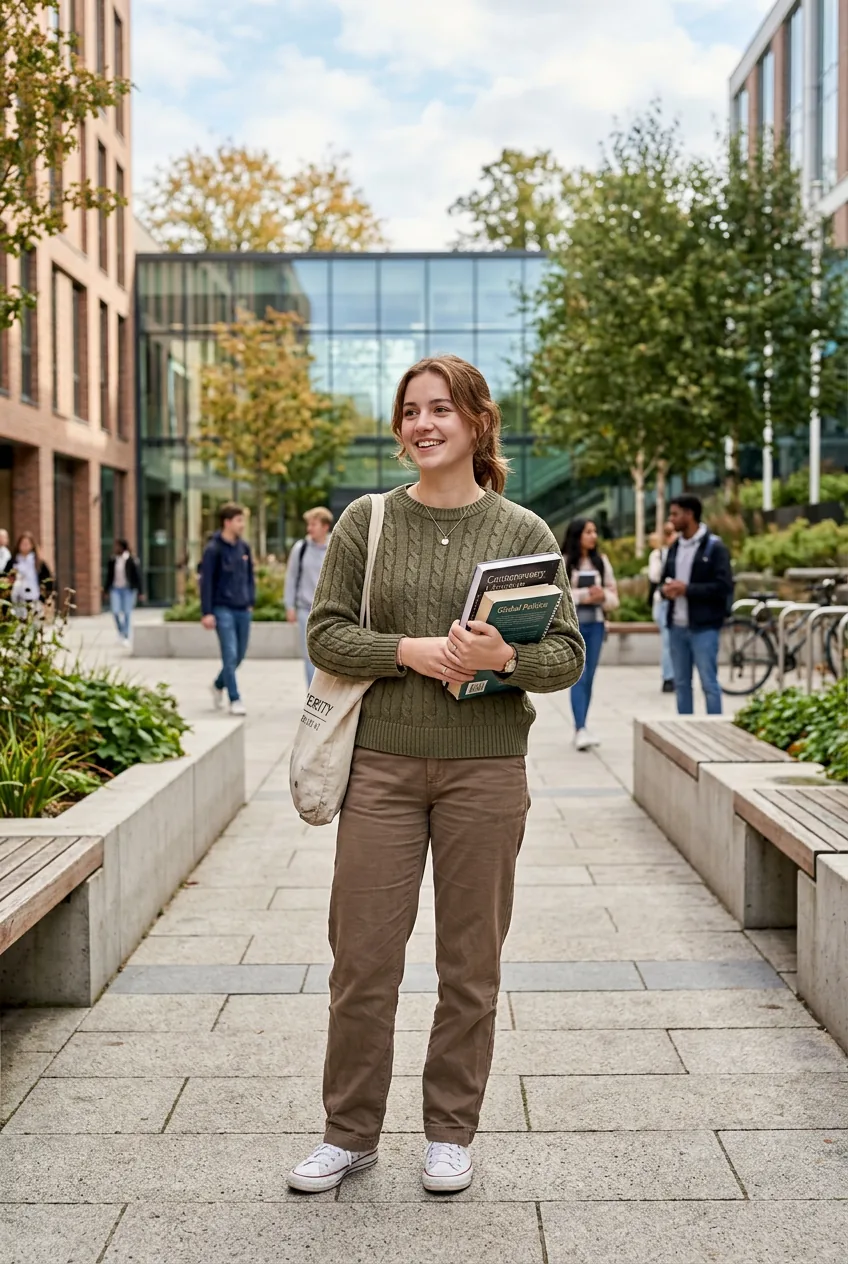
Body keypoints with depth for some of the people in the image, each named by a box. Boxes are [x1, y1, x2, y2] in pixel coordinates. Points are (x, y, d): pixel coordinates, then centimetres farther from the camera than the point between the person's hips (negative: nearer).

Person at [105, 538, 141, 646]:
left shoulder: (131, 560, -9)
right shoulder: (112, 560, 3)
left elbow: (137, 576, -5)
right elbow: (109, 576, 11)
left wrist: (139, 592, -7)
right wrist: (106, 590, 11)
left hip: (128, 589, -3)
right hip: (115, 589, 3)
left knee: (127, 613, 0)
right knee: (115, 611, -8)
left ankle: (126, 637, 11)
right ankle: (120, 631, 18)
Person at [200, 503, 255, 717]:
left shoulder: (244, 547, 8)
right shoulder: (213, 550, -9)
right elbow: (206, 582, -9)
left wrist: (251, 601, 13)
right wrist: (207, 613, -13)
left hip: (243, 610, 6)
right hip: (223, 609, -6)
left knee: (239, 655, 11)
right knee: (230, 655, -8)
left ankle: (219, 685, 34)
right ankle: (234, 700, -1)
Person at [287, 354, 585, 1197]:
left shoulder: (523, 532, 2)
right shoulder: (366, 521, 5)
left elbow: (568, 654, 1)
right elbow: (325, 634, 1)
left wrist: (506, 658, -20)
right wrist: (409, 651, -15)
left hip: (485, 768, 0)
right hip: (383, 762, 1)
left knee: (471, 962, 9)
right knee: (362, 958, 4)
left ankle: (450, 1134, 26)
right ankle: (350, 1134, 22)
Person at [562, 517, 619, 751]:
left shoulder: (601, 561, 10)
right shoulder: (563, 562, -3)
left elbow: (613, 597, 12)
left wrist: (603, 595, -10)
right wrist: (583, 595, -15)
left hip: (596, 624, 5)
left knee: (589, 678, 8)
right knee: (579, 676, -12)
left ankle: (580, 728, 17)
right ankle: (581, 729, -16)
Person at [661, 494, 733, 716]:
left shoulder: (714, 547, -7)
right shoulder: (675, 547, 15)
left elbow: (723, 586, -14)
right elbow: (664, 580, 22)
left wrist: (687, 589, -16)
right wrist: (666, 589, -2)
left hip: (703, 627, -7)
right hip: (677, 626, 7)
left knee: (709, 683, -4)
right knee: (681, 684, 10)